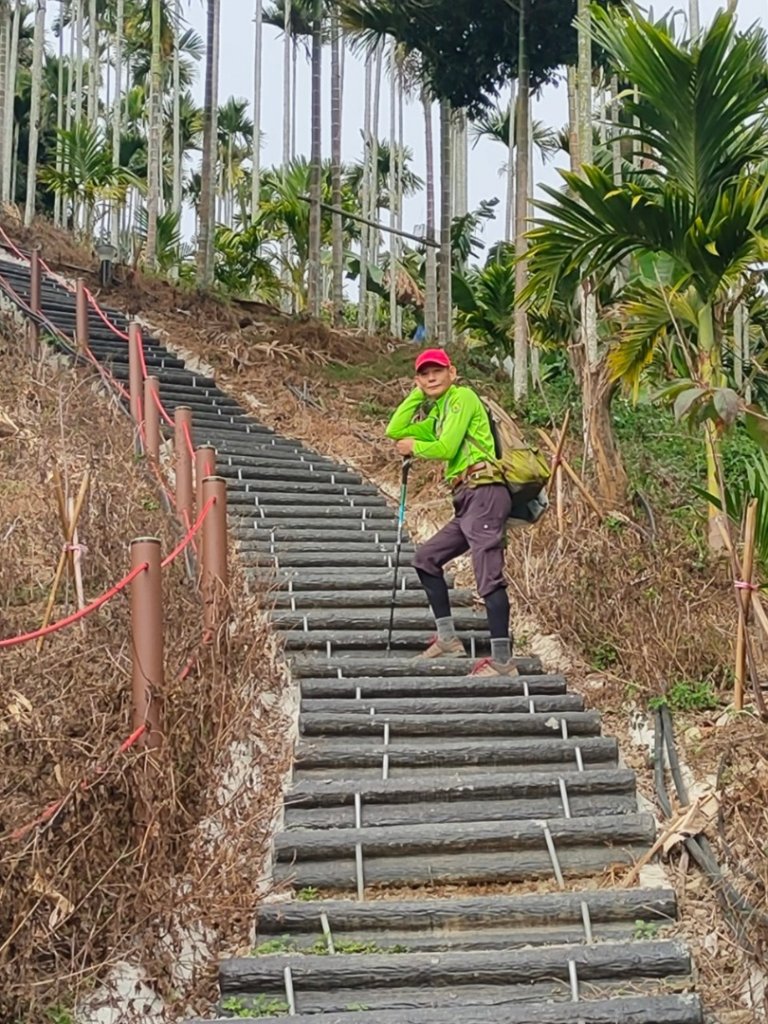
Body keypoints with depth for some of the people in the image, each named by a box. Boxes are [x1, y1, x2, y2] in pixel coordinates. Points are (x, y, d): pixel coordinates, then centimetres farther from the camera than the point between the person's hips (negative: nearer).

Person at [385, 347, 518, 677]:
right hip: (468, 501, 10)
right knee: (425, 559, 16)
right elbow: (394, 431, 21)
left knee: (488, 576, -16)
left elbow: (446, 448, -11)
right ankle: (448, 640, 17)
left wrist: (413, 446, 7)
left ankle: (503, 660, -18)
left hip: (484, 494, -10)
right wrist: (416, 394, 18)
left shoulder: (463, 396, -1)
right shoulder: (438, 414, 25)